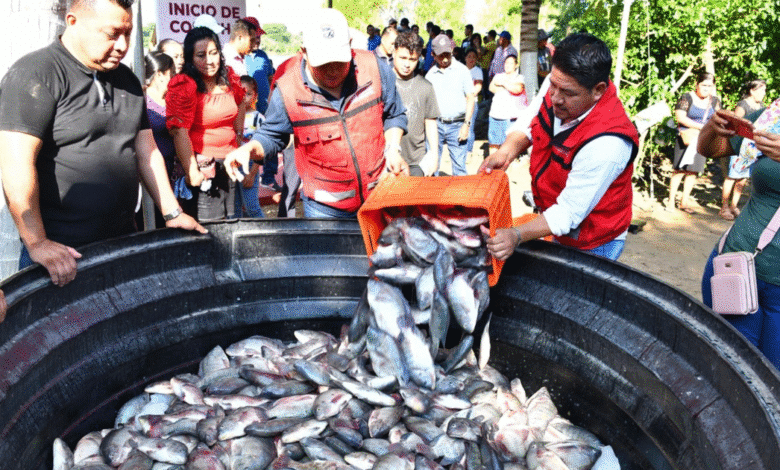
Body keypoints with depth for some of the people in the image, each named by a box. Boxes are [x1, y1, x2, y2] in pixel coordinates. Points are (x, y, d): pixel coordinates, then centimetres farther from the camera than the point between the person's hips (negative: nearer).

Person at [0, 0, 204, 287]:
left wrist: (172, 213, 13)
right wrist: (37, 244, -20)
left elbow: (146, 152, 18)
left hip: (123, 239, 6)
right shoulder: (34, 75, -9)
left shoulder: (126, 80, 13)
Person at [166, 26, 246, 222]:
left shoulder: (229, 78, 6)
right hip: (203, 168, -7)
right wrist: (192, 174, -22)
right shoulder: (184, 86, -14)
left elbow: (240, 103, 29)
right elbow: (180, 132, -20)